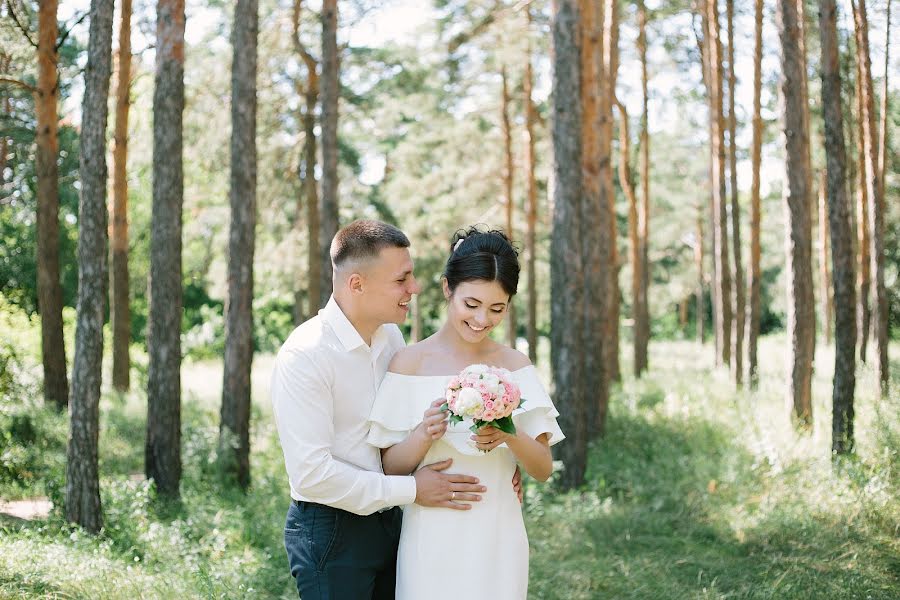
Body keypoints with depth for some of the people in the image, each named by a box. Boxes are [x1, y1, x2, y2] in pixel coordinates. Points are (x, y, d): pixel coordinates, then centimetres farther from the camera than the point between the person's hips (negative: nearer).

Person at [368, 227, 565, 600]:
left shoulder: (516, 366, 0)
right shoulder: (409, 363, -7)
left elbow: (543, 469, -1)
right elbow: (391, 468, -5)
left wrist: (510, 437, -20)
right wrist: (424, 435, -23)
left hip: (497, 540, 2)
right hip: (433, 540, -2)